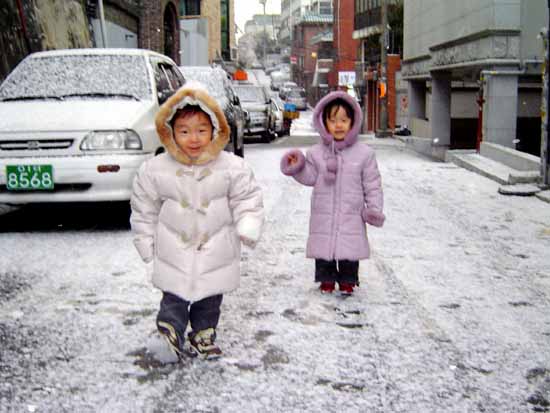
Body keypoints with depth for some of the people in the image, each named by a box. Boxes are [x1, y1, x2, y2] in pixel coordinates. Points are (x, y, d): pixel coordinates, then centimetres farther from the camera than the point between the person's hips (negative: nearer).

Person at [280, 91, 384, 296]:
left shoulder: (364, 153, -2)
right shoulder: (316, 152, 1)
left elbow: (372, 184, 1)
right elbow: (310, 178, 2)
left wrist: (374, 208, -5)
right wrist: (297, 168, -14)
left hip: (351, 215, -1)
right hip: (323, 215, 1)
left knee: (349, 248, 6)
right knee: (323, 247, 8)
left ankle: (347, 281, 23)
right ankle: (326, 279, 25)